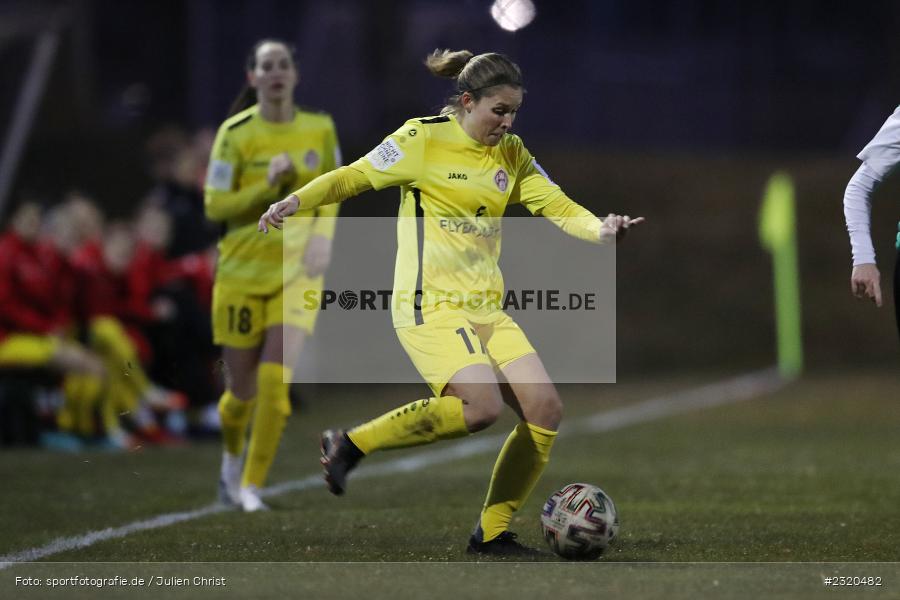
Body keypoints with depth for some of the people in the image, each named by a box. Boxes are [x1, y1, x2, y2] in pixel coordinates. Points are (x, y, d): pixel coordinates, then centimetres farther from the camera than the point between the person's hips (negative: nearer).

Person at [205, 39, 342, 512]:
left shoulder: (320, 129, 1)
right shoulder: (235, 133, -8)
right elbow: (214, 206, -8)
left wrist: (323, 235, -4)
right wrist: (267, 186, -21)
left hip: (297, 273, 1)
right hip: (242, 272, -1)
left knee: (275, 380, -15)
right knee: (243, 388, 5)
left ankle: (252, 485, -3)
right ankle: (232, 458, 38)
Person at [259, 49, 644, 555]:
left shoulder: (512, 155, 12)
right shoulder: (423, 140, -5)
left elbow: (558, 207, 7)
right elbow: (354, 178, 1)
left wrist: (601, 230, -14)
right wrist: (296, 201, -15)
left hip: (486, 308, 7)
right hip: (430, 304, -7)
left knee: (546, 409, -6)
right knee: (482, 405, -27)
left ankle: (492, 533, 7)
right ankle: (350, 445, -9)